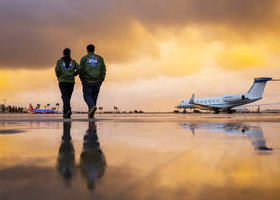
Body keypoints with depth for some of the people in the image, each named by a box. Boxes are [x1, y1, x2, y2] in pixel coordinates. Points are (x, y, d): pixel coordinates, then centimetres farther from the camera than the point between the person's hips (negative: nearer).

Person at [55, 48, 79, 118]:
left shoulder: (59, 61, 4)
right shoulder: (73, 61, 9)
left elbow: (57, 70, -7)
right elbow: (79, 69, -4)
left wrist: (59, 77, 11)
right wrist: (73, 75, 10)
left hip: (62, 81, -2)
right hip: (71, 81, 2)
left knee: (64, 97, -7)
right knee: (68, 97, 13)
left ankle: (68, 110, -31)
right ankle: (65, 113, 14)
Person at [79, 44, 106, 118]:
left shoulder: (84, 58, -1)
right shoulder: (100, 58, 5)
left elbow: (81, 70, -3)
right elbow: (103, 70, 1)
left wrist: (82, 79, 13)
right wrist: (101, 80, 8)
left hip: (87, 81, -2)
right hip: (97, 81, 3)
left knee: (87, 96, 8)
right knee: (94, 96, 16)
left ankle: (92, 107, -21)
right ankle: (91, 114, 17)